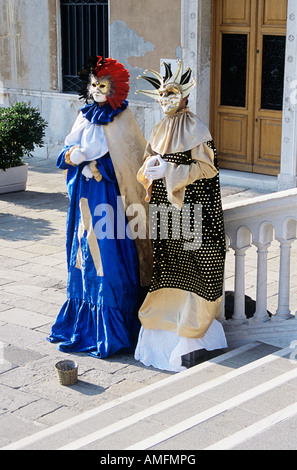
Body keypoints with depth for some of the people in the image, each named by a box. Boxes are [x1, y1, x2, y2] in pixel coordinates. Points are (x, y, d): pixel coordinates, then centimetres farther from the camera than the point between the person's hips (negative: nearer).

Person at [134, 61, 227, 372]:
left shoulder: (196, 129, -6)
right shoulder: (160, 130, 14)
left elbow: (207, 168, -12)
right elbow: (147, 169, 19)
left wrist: (170, 172, -18)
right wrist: (151, 167, -5)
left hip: (191, 207, -6)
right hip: (165, 208, 7)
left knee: (190, 271, -5)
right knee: (168, 268, 8)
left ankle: (197, 337, 2)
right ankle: (167, 331, 17)